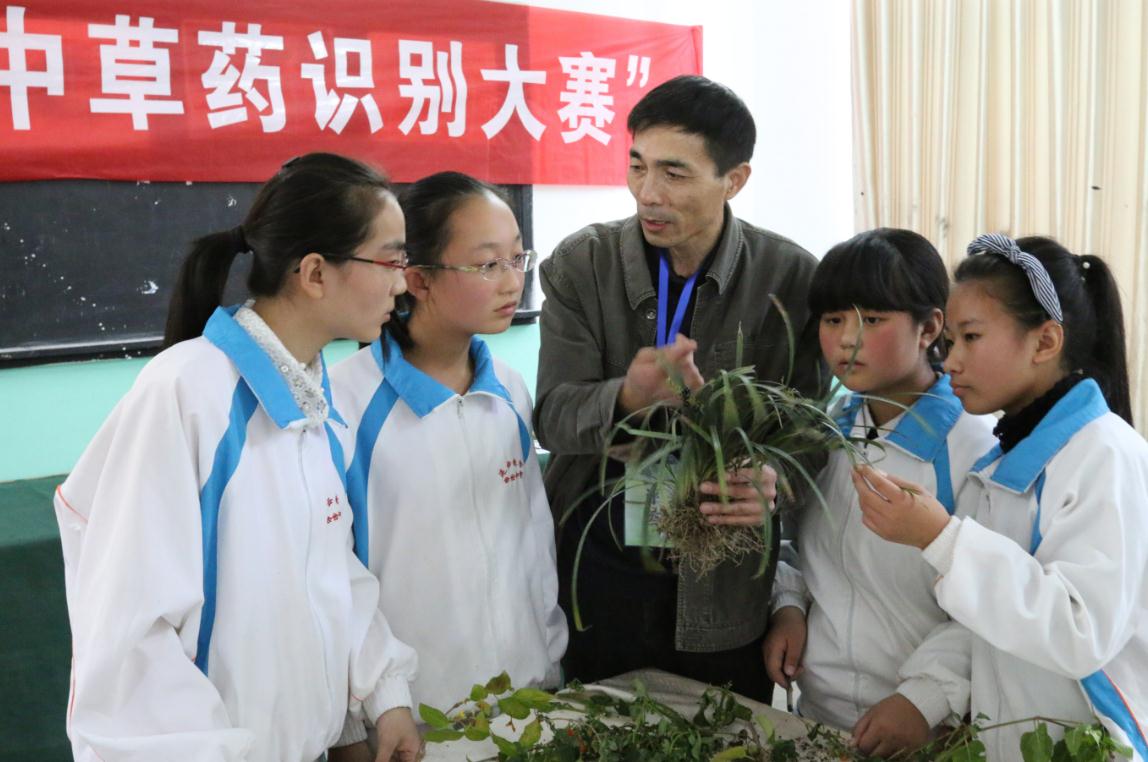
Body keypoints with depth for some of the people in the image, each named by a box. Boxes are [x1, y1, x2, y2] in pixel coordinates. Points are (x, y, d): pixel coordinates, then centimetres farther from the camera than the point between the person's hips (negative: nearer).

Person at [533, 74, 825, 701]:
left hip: (725, 588, 0)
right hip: (594, 574, 1)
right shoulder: (581, 264, -4)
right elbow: (551, 417, -10)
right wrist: (628, 396, -32)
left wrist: (774, 486, -26)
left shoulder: (790, 278, -6)